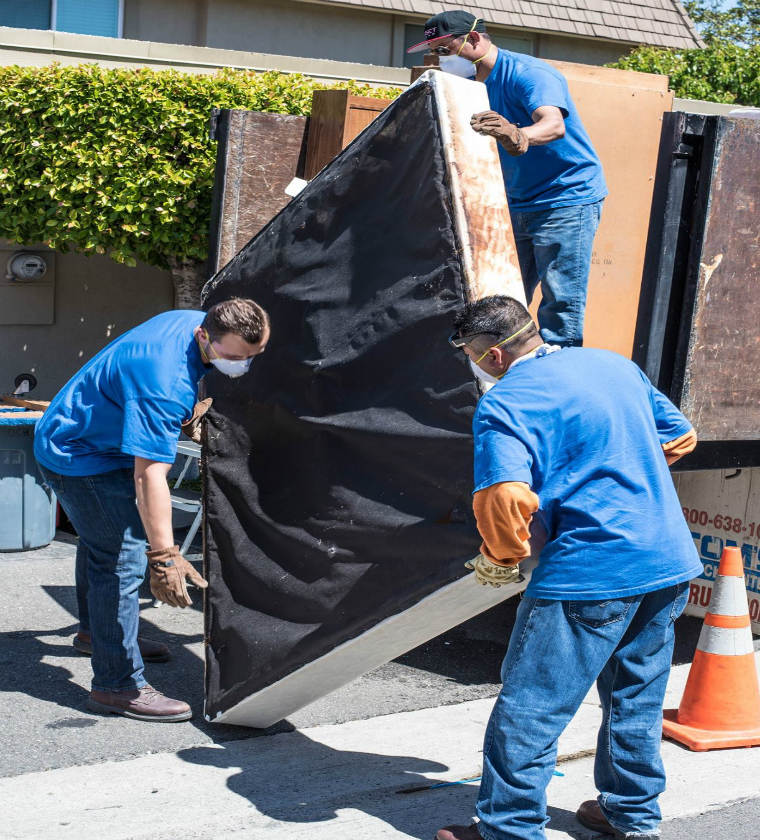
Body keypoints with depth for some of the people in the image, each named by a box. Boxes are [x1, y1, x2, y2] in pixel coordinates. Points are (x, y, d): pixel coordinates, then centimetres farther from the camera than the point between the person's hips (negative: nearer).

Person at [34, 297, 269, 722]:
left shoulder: (195, 321, -10)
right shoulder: (164, 382, -39)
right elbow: (150, 474, -44)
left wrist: (191, 418, 29)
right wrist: (166, 556, -47)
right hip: (79, 458, -10)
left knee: (102, 538, 27)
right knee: (123, 559, -14)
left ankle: (95, 632, 49)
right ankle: (117, 685, -10)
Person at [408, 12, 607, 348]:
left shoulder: (528, 74, -18)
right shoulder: (472, 86, 7)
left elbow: (554, 125, -36)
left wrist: (517, 136, -55)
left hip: (567, 198, -8)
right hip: (517, 205, 8)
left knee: (560, 303, -11)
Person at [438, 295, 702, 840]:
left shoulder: (505, 403, -11)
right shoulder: (615, 363, 12)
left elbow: (507, 500, -25)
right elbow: (679, 436, 22)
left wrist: (498, 556, -6)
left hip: (590, 572, -8)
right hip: (670, 563, 8)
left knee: (529, 710, 3)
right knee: (637, 696, 22)